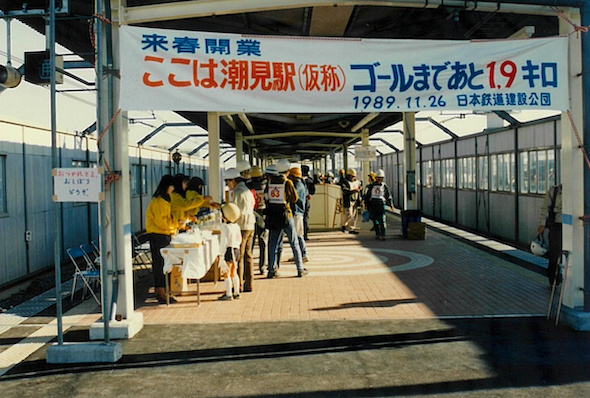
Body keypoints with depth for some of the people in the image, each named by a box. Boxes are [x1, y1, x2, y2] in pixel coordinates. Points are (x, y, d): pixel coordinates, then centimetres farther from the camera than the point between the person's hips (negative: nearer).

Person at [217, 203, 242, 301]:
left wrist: (221, 254, -15)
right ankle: (236, 293, 21)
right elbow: (239, 240, 15)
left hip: (228, 251, -8)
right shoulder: (236, 226, 8)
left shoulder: (225, 227, -16)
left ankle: (228, 294, 0)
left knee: (226, 273, -1)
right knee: (234, 273, 16)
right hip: (236, 250, 8)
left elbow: (224, 242, -18)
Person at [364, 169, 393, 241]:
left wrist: (391, 204, 12)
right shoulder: (371, 186, 8)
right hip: (372, 204, 1)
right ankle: (377, 234, 15)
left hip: (381, 204, -1)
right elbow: (367, 195, 13)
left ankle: (382, 235, -12)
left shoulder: (384, 186, 9)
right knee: (375, 220, 4)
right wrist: (366, 204, 7)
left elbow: (388, 196, 17)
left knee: (382, 220, -10)